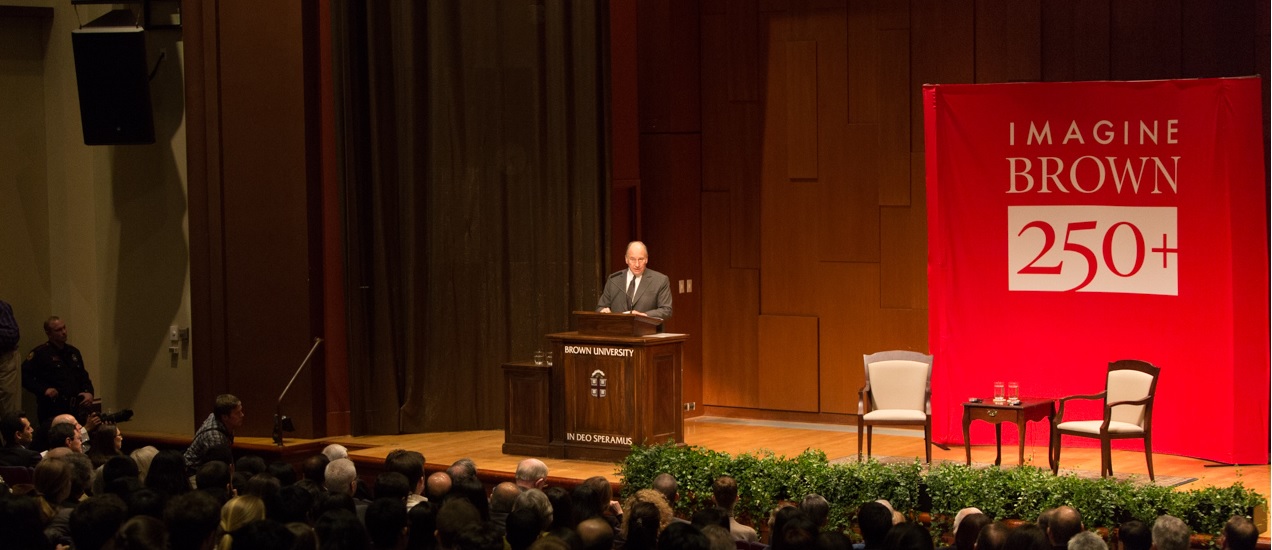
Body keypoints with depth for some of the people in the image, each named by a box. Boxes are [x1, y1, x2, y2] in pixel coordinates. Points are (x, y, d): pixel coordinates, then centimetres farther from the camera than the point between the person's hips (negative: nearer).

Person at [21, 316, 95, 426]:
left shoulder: (74, 352, 18)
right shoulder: (40, 353, -3)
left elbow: (83, 376, 26)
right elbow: (24, 375, -10)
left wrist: (89, 392, 7)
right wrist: (43, 389, -18)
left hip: (76, 408, 6)